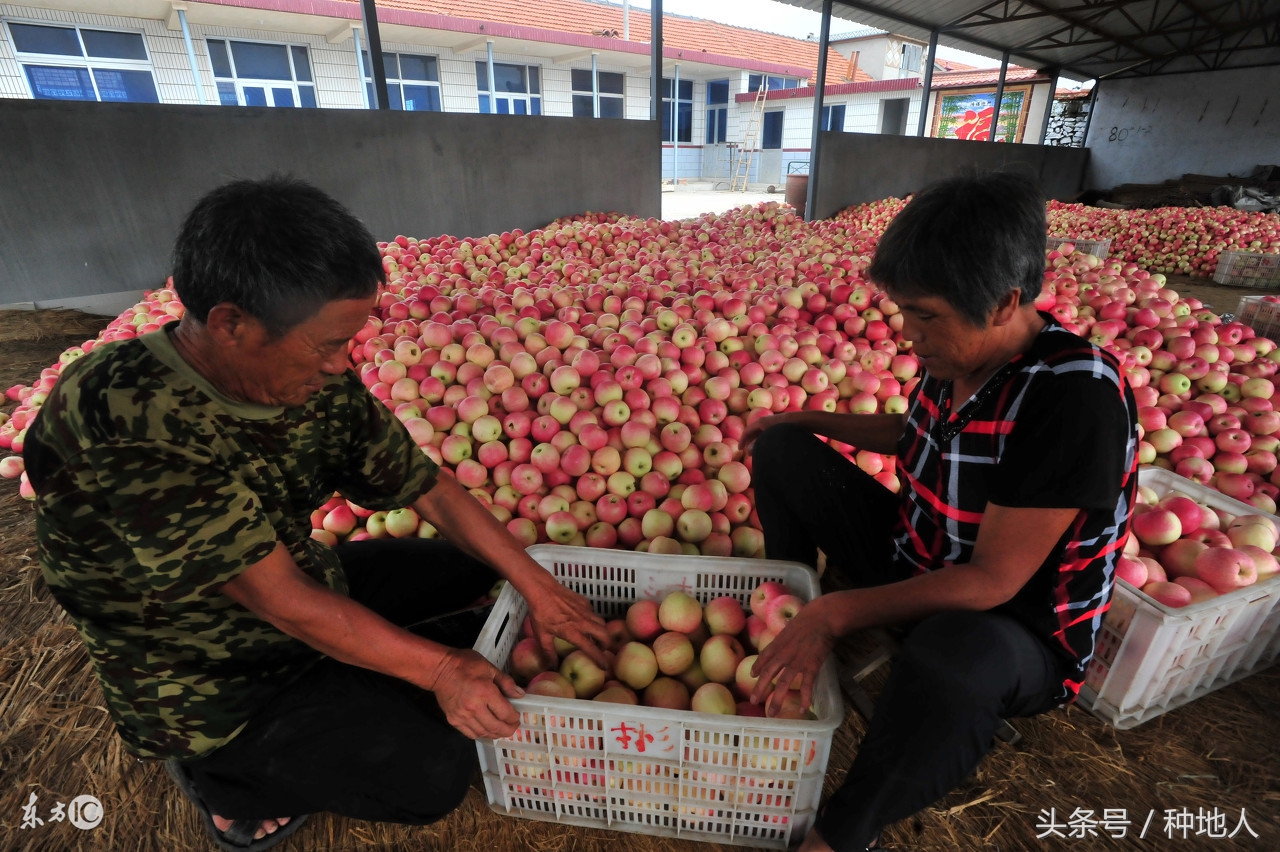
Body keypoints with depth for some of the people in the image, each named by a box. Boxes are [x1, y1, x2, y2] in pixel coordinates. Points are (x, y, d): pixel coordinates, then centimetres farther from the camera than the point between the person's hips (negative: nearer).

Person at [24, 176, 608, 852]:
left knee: (470, 566, 10)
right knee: (433, 771, -13)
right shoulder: (125, 413, -34)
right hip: (207, 686, -6)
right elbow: (278, 598, -32)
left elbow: (431, 490, -9)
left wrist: (539, 588, -9)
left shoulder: (320, 385, -14)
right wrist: (437, 667, -25)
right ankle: (225, 774, 10)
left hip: (309, 581, 7)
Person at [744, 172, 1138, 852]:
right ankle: (786, 626, 11)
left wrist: (837, 612, -31)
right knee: (782, 452, 4)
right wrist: (804, 420, 9)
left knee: (947, 658, -45)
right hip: (913, 561, 7)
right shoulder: (953, 351, -7)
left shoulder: (1077, 397, -29)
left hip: (1017, 631, -7)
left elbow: (992, 581, -30)